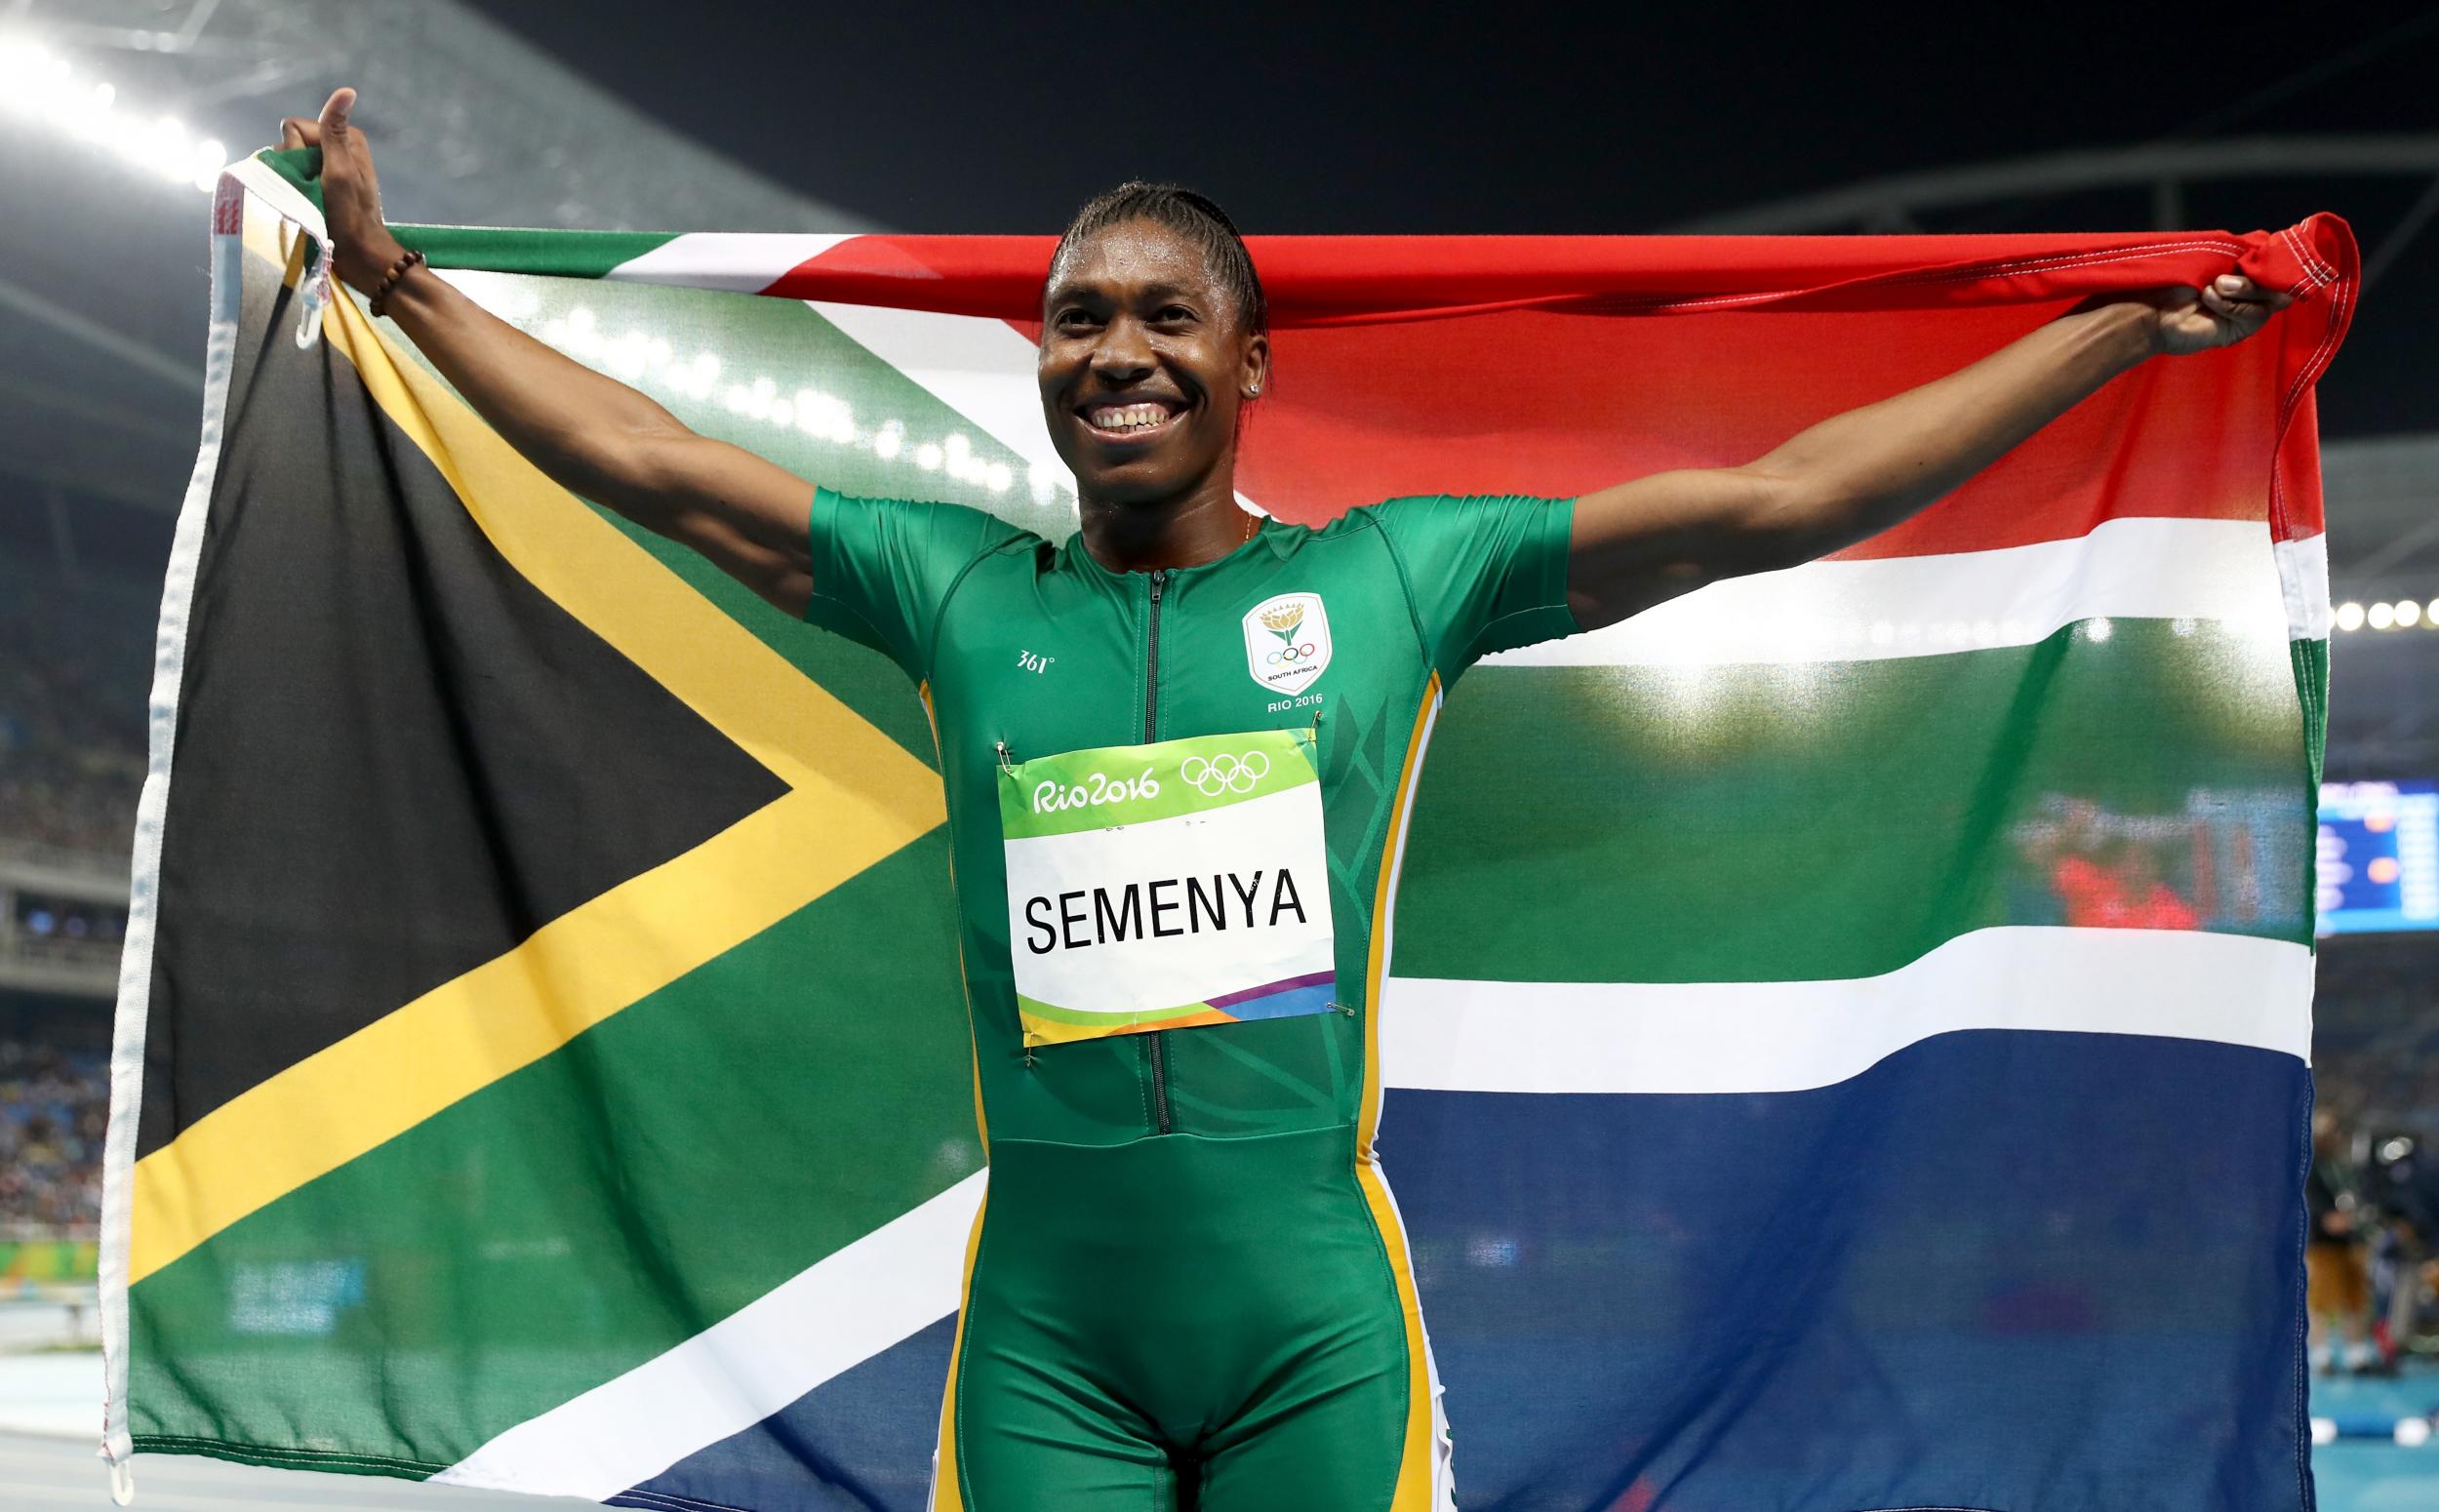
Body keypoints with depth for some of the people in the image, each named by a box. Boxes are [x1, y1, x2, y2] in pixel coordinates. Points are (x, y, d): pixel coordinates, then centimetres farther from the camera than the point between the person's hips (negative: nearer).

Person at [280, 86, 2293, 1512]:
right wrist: (399, 278, 17)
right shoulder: (955, 587, 8)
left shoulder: (1398, 576, 4)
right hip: (1044, 1331, 1)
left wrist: (2124, 328, 7)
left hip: (1311, 1316, -1)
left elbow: (1775, 504, 5)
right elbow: (658, 472, 14)